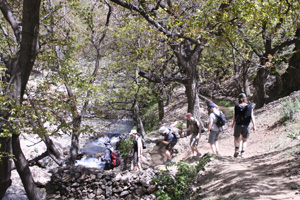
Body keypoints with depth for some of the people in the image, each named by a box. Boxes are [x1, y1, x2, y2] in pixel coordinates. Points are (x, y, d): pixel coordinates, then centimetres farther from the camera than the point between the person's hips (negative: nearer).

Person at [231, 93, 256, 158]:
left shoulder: (236, 106, -5)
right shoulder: (249, 106, -2)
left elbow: (234, 116, -5)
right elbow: (252, 116, -5)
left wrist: (233, 123, 10)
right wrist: (254, 125, -3)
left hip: (238, 125, -1)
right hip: (246, 125, 1)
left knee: (236, 138, 17)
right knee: (244, 140, 16)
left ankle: (236, 149, -4)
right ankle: (242, 152, 6)